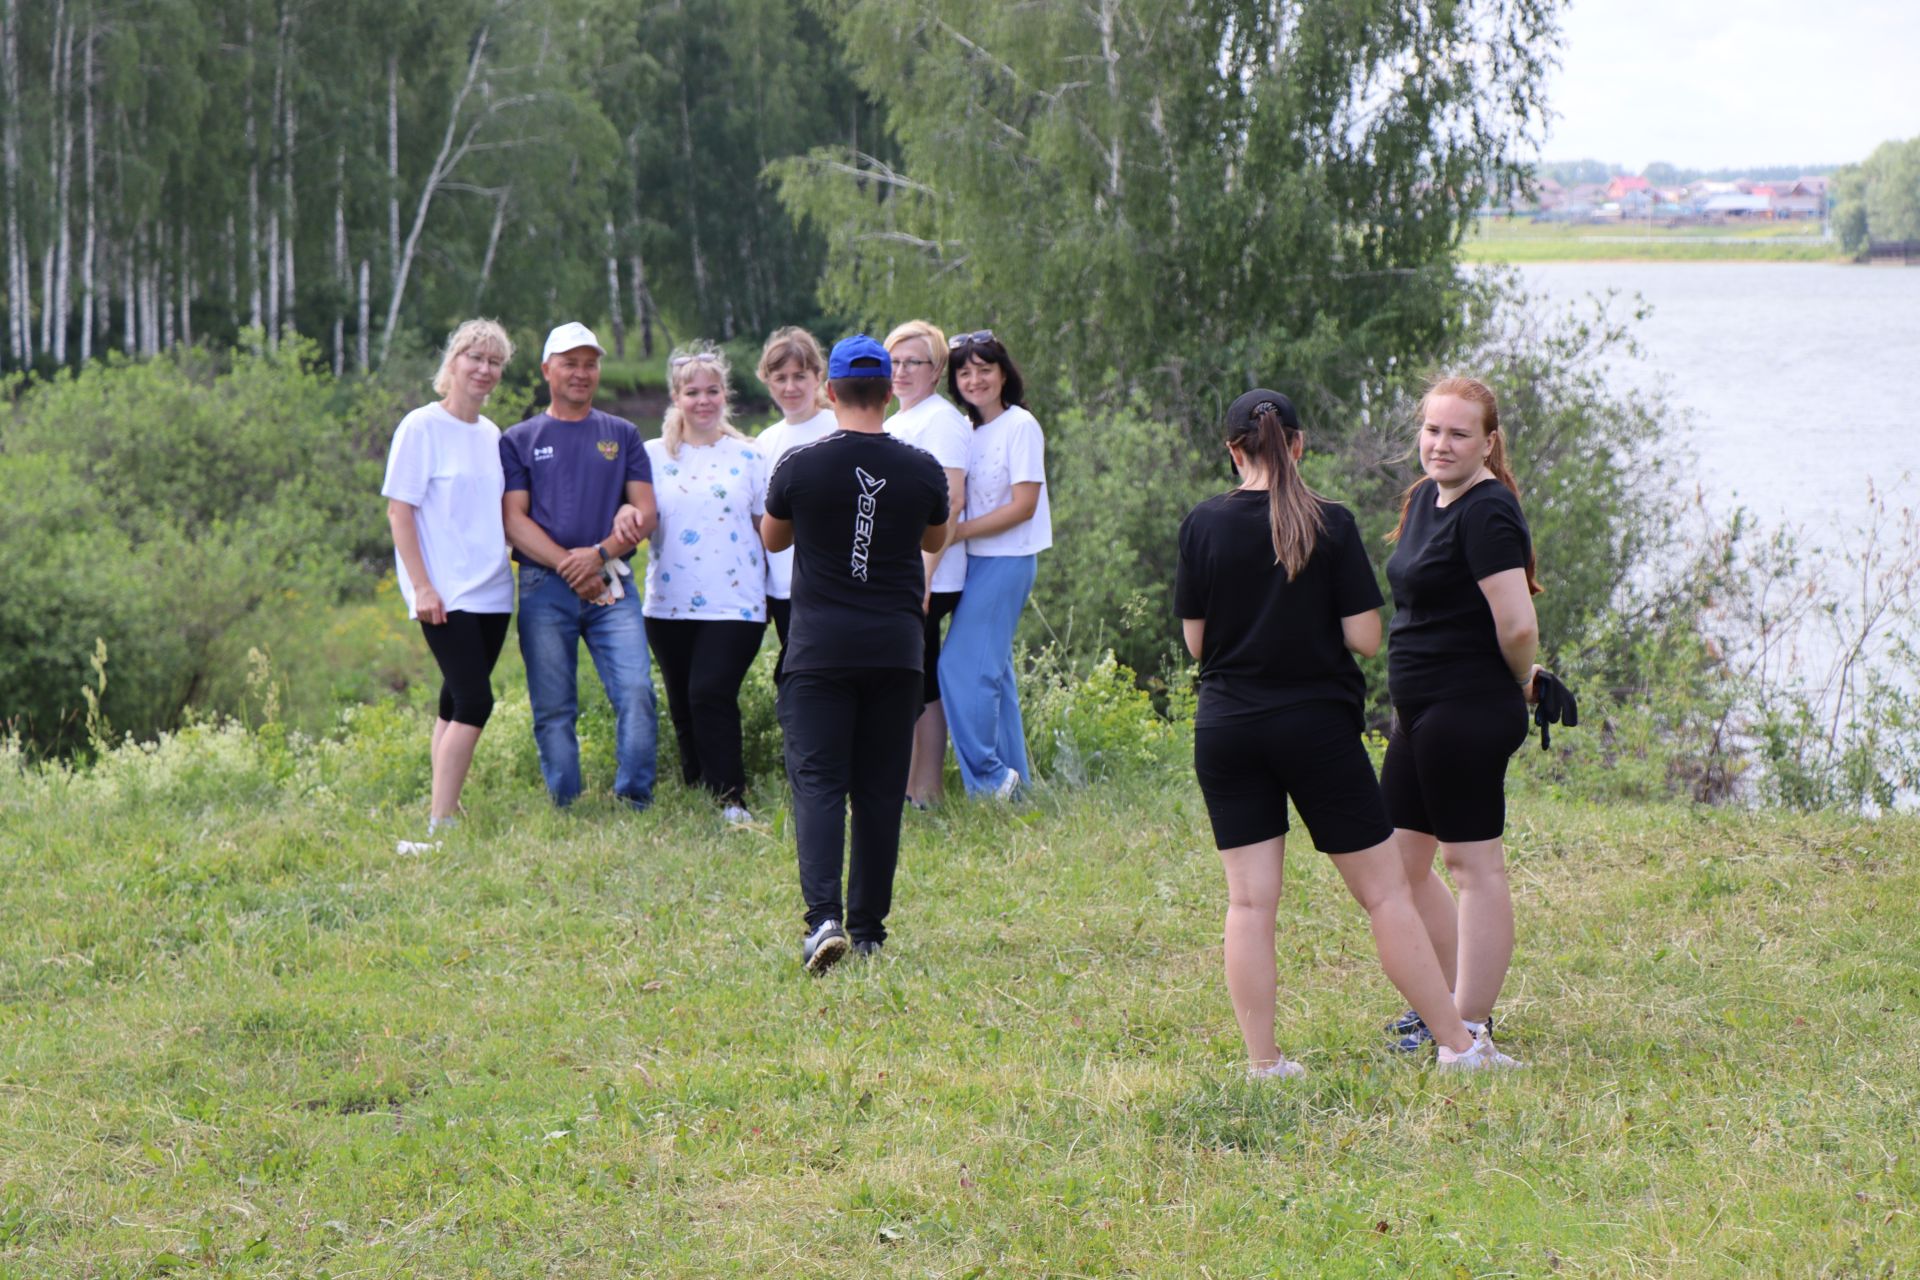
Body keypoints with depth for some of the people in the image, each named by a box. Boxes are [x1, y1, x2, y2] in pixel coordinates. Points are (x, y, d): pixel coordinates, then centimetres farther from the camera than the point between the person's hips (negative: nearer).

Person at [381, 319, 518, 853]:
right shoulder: (422, 427, -5)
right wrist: (421, 586, -14)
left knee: (458, 702, 8)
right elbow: (399, 510, -8)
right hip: (445, 596, -7)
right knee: (473, 701, -15)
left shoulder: (492, 435, 15)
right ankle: (439, 826, -15)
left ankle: (444, 813, 13)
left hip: (491, 592, 7)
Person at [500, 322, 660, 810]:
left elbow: (645, 512, 8)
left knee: (637, 691, -14)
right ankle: (564, 814, 3)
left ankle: (635, 804, -8)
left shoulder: (622, 435, 15)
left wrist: (600, 553, -9)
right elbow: (514, 520, 2)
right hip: (545, 589, -1)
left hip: (612, 585, 1)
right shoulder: (519, 440, 10)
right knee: (553, 709, -2)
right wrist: (568, 565, -11)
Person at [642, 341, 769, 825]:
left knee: (711, 694, -16)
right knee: (684, 706, 7)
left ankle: (731, 801, -11)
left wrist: (772, 584, 3)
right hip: (670, 604, 3)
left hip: (735, 603, -3)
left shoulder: (747, 457, 6)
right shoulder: (654, 456, 8)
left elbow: (769, 529, 10)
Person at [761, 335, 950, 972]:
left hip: (820, 648, -2)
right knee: (881, 789, 9)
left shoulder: (801, 466, -8)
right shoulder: (922, 470, -1)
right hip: (896, 649, 2)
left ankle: (824, 916, -22)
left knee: (817, 782, -4)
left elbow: (772, 538, 10)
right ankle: (869, 927, 13)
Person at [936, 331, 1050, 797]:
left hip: (1007, 561, -8)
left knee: (961, 664, -14)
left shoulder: (1020, 427, -10)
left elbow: (1023, 505, -15)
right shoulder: (969, 431, 13)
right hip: (977, 562, 8)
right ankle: (1012, 786, 13)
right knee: (993, 671, 9)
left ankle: (986, 778, -8)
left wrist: (957, 531, -16)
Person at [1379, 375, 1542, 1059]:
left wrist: (1517, 687, -4)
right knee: (1398, 860, 15)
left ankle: (1469, 1026, 3)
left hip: (1468, 714, -10)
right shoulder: (1425, 498, 12)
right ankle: (1453, 996, 27)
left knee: (1474, 863, -3)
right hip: (1420, 713, 10)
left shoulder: (1486, 514, -17)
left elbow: (1518, 628, -24)